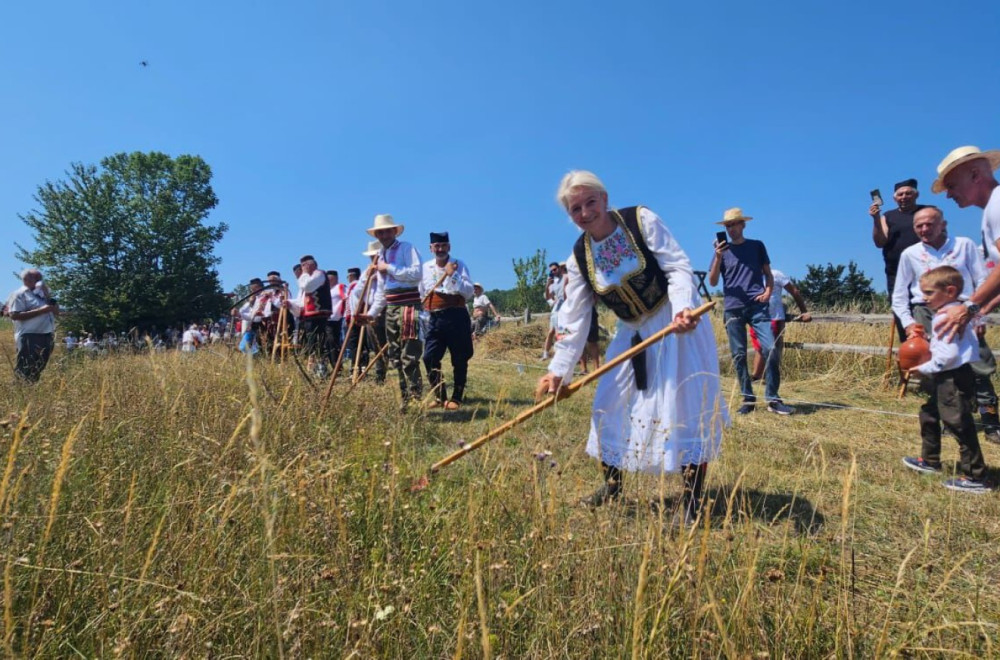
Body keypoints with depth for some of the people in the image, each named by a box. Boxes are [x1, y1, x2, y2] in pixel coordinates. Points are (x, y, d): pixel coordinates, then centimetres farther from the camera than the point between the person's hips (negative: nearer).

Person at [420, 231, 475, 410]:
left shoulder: (459, 265, 0)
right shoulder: (425, 267, 13)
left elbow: (469, 292, -10)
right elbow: (422, 293, 25)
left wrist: (453, 275, -18)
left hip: (457, 317, -4)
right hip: (435, 318, 4)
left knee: (459, 360, 2)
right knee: (429, 358, -2)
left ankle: (456, 398, 14)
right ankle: (439, 397, 11)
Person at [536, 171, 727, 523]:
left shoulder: (641, 220, -12)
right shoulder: (579, 258, -3)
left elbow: (677, 267, -16)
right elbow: (574, 319, -3)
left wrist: (683, 308, -36)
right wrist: (558, 369, -7)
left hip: (677, 324, -4)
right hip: (633, 333, 5)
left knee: (687, 405, -6)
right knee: (611, 402, 5)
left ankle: (693, 501, 6)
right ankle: (611, 485, 23)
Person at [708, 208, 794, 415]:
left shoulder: (757, 246, 13)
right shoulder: (722, 250, 11)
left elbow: (768, 274, 17)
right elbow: (713, 282, 3)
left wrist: (768, 292, -2)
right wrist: (718, 257, -10)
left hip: (757, 306, 0)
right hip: (733, 308, 1)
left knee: (770, 349, -12)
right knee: (739, 355, 1)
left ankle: (773, 399, -3)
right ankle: (748, 399, 9)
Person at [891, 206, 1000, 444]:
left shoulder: (965, 245, 11)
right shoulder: (910, 254, 12)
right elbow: (899, 294, 14)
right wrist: (908, 322, 2)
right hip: (926, 312, 1)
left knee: (980, 366, -9)